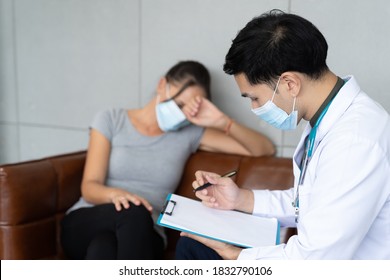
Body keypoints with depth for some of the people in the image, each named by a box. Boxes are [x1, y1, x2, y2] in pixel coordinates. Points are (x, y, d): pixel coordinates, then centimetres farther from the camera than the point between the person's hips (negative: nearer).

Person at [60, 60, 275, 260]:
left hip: (142, 235, 1)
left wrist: (222, 122, -8)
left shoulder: (189, 134, 9)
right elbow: (89, 187, -4)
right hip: (84, 224, 0)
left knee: (103, 249, -37)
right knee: (133, 212, -37)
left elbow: (263, 149, 8)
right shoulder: (111, 120, 6)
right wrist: (115, 194, -27)